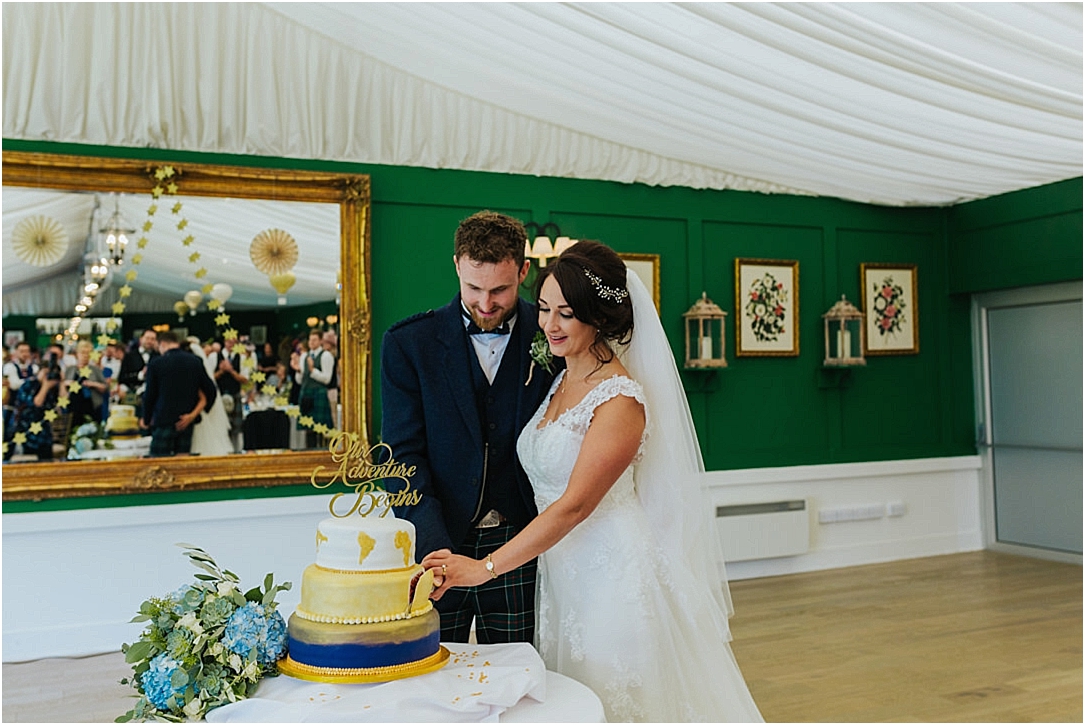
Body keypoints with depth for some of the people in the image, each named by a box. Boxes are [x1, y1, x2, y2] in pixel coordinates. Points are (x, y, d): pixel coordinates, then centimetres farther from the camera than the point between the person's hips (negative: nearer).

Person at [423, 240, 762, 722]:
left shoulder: (622, 400, -17)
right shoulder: (559, 382, 8)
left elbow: (575, 505, -22)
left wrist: (485, 568, -24)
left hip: (611, 573, -8)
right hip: (559, 571, 8)